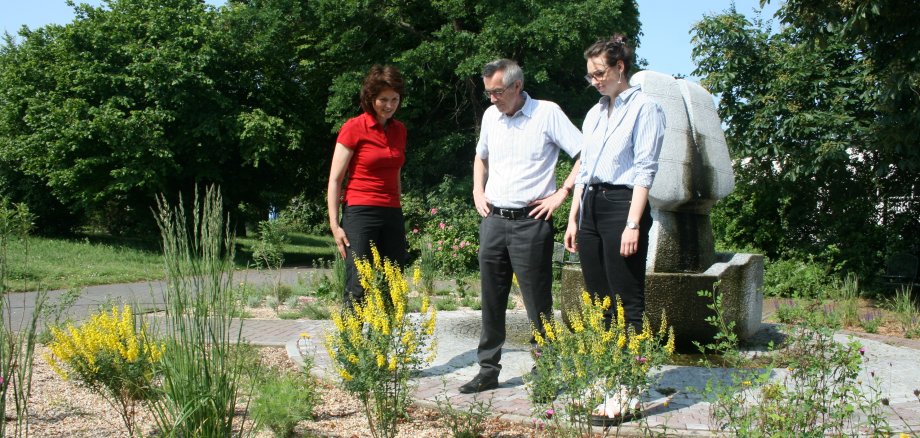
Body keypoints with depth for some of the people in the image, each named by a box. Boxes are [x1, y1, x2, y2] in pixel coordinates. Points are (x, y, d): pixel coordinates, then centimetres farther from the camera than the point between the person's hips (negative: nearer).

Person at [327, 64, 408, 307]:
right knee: (357, 290, -8)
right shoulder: (354, 128, -4)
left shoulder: (399, 130, 12)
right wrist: (334, 225, -9)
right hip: (360, 214, -6)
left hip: (392, 215, 6)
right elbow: (335, 180, -4)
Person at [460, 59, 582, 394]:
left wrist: (561, 194, -11)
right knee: (491, 300, 9)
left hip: (530, 222, -6)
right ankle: (488, 370, 18)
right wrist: (478, 193, 16)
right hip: (493, 219, 6)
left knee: (537, 303, -1)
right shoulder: (491, 116, 12)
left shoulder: (547, 113, -7)